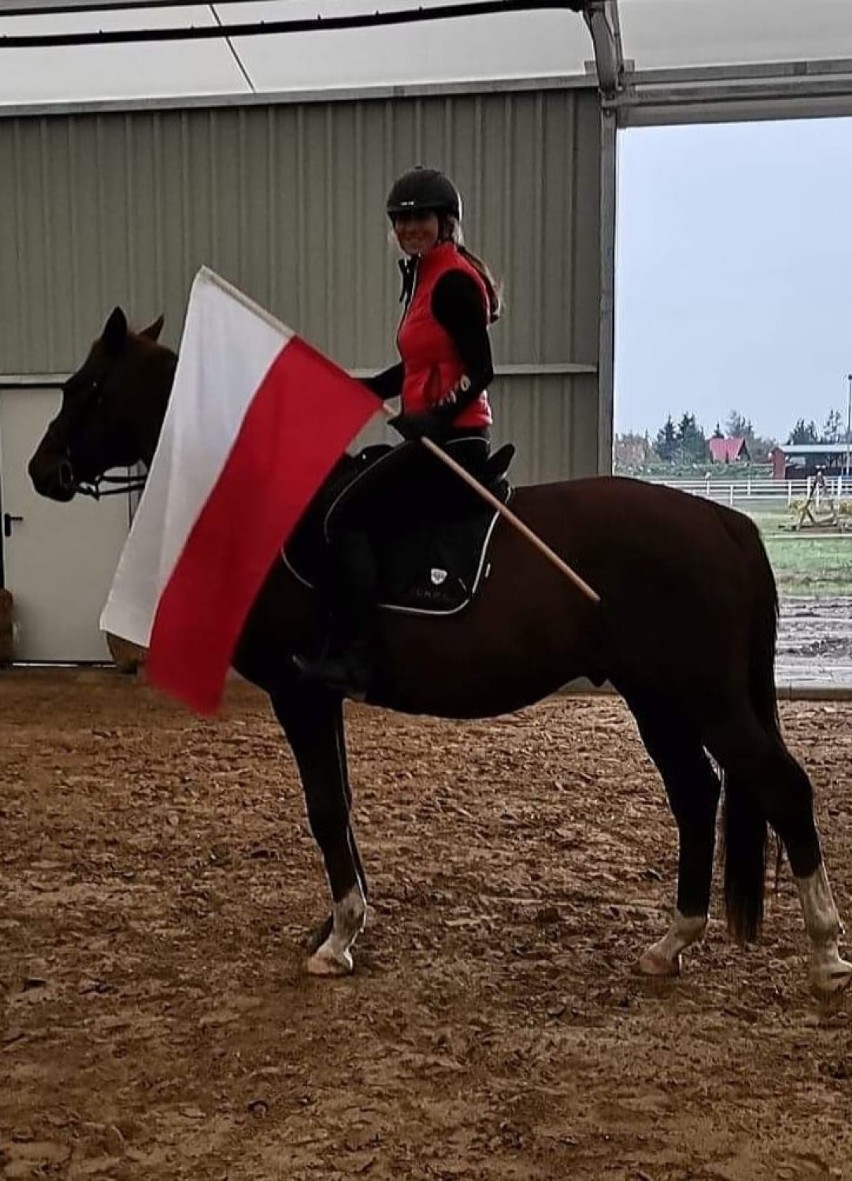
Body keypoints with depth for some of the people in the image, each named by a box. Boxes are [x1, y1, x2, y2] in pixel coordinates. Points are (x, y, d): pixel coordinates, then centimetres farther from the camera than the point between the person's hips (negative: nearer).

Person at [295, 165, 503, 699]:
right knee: (354, 499, 19)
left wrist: (435, 418, -31)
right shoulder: (425, 277, 17)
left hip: (453, 437, -11)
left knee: (349, 514, -17)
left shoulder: (453, 280, -12)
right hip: (431, 436, 11)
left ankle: (352, 657, -19)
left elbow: (479, 371, -18)